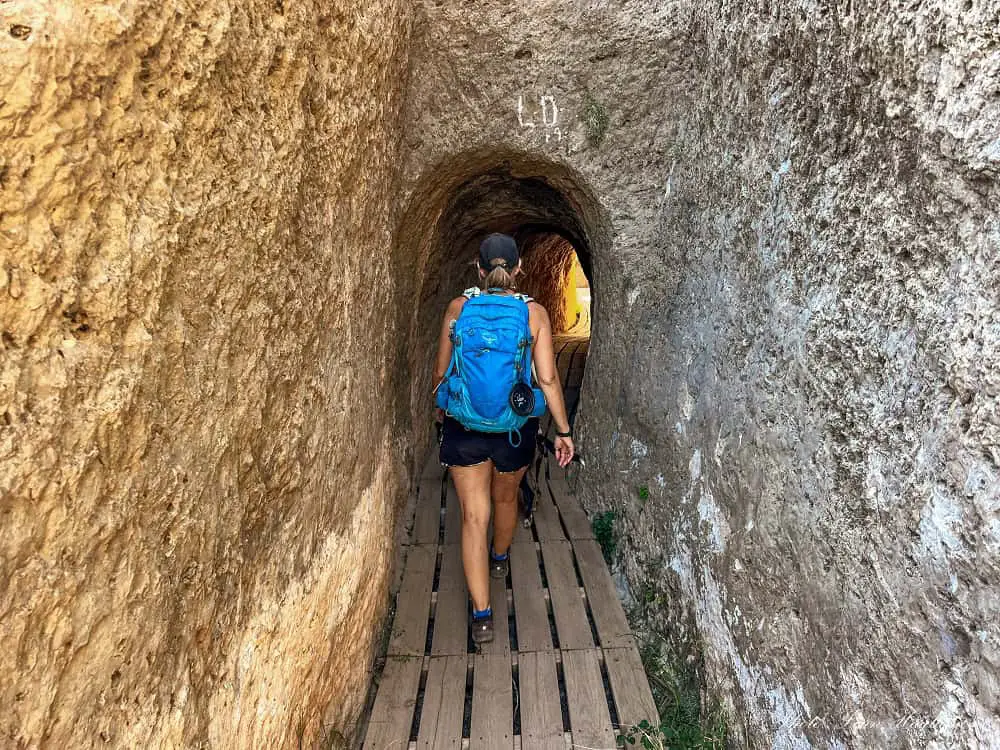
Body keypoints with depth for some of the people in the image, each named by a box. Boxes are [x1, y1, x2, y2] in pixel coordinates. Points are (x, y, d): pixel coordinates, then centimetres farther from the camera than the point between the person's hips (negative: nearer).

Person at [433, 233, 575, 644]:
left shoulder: (458, 307, -6)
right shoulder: (534, 312, -9)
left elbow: (441, 372, 1)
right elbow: (548, 379, -10)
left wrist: (441, 406, 21)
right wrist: (563, 431, 0)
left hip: (464, 425, -1)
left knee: (474, 515, 6)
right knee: (505, 497, 26)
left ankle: (482, 614, 7)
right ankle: (500, 559, 53)